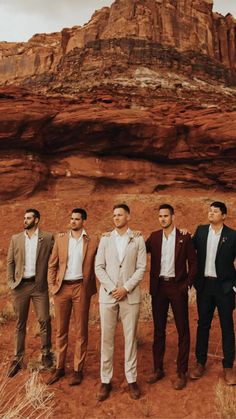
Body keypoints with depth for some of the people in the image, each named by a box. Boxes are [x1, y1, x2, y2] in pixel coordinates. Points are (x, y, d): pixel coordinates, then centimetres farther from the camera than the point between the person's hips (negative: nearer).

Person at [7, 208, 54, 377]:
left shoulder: (48, 237, -1)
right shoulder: (16, 238, 7)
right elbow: (10, 261, 8)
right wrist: (11, 281, 0)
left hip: (39, 285, -2)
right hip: (20, 286, 2)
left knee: (44, 320, -1)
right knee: (20, 323, 10)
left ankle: (46, 354, 20)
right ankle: (18, 359, 21)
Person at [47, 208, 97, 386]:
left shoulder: (93, 241, -1)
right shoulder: (60, 239, 6)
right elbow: (52, 264, 8)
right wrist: (52, 285, 1)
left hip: (81, 288, -2)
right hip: (62, 288, 2)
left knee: (81, 331, 7)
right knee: (61, 330, 11)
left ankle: (78, 370, 20)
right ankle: (60, 368, 26)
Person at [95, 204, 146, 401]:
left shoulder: (138, 239, 1)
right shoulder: (105, 238, 6)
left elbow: (141, 268, -2)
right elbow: (99, 267, 2)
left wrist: (126, 288, -11)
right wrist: (111, 288, -8)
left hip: (130, 295, -1)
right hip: (108, 294, 1)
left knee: (130, 337, 7)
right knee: (106, 338, 6)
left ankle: (132, 379, 21)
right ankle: (106, 380, 18)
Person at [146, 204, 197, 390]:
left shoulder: (184, 237, -2)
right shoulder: (154, 237, 6)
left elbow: (193, 263, -1)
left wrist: (187, 284, -7)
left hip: (177, 287, -3)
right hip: (159, 287, 3)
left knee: (183, 330, 5)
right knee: (158, 329, 12)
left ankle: (182, 373, 18)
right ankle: (158, 369, 26)